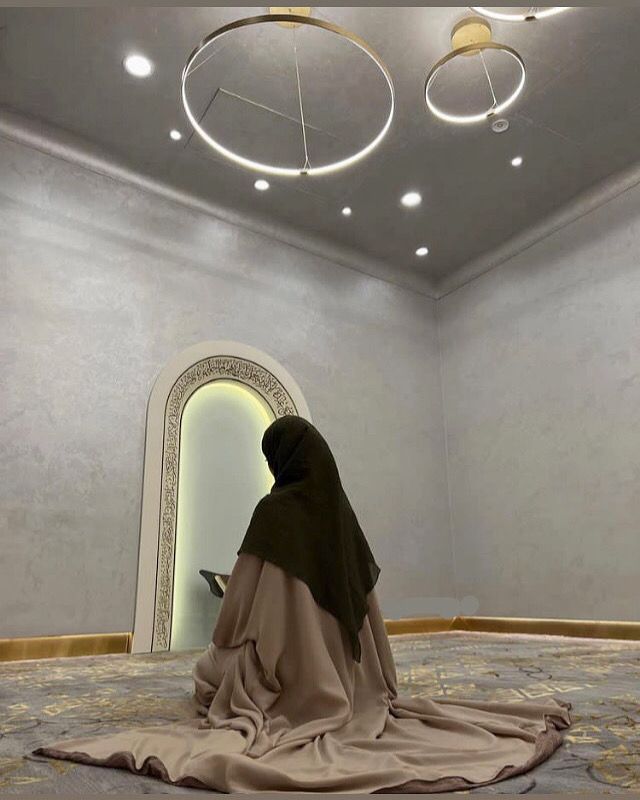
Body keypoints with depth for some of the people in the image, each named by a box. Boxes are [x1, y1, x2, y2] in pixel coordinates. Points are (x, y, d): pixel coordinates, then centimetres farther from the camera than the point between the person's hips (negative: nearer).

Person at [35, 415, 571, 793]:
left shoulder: (275, 511, -16)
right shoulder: (342, 511, 6)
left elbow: (244, 597, -14)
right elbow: (363, 593, 13)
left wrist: (221, 657, 3)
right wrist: (372, 684, 23)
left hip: (288, 655, -6)